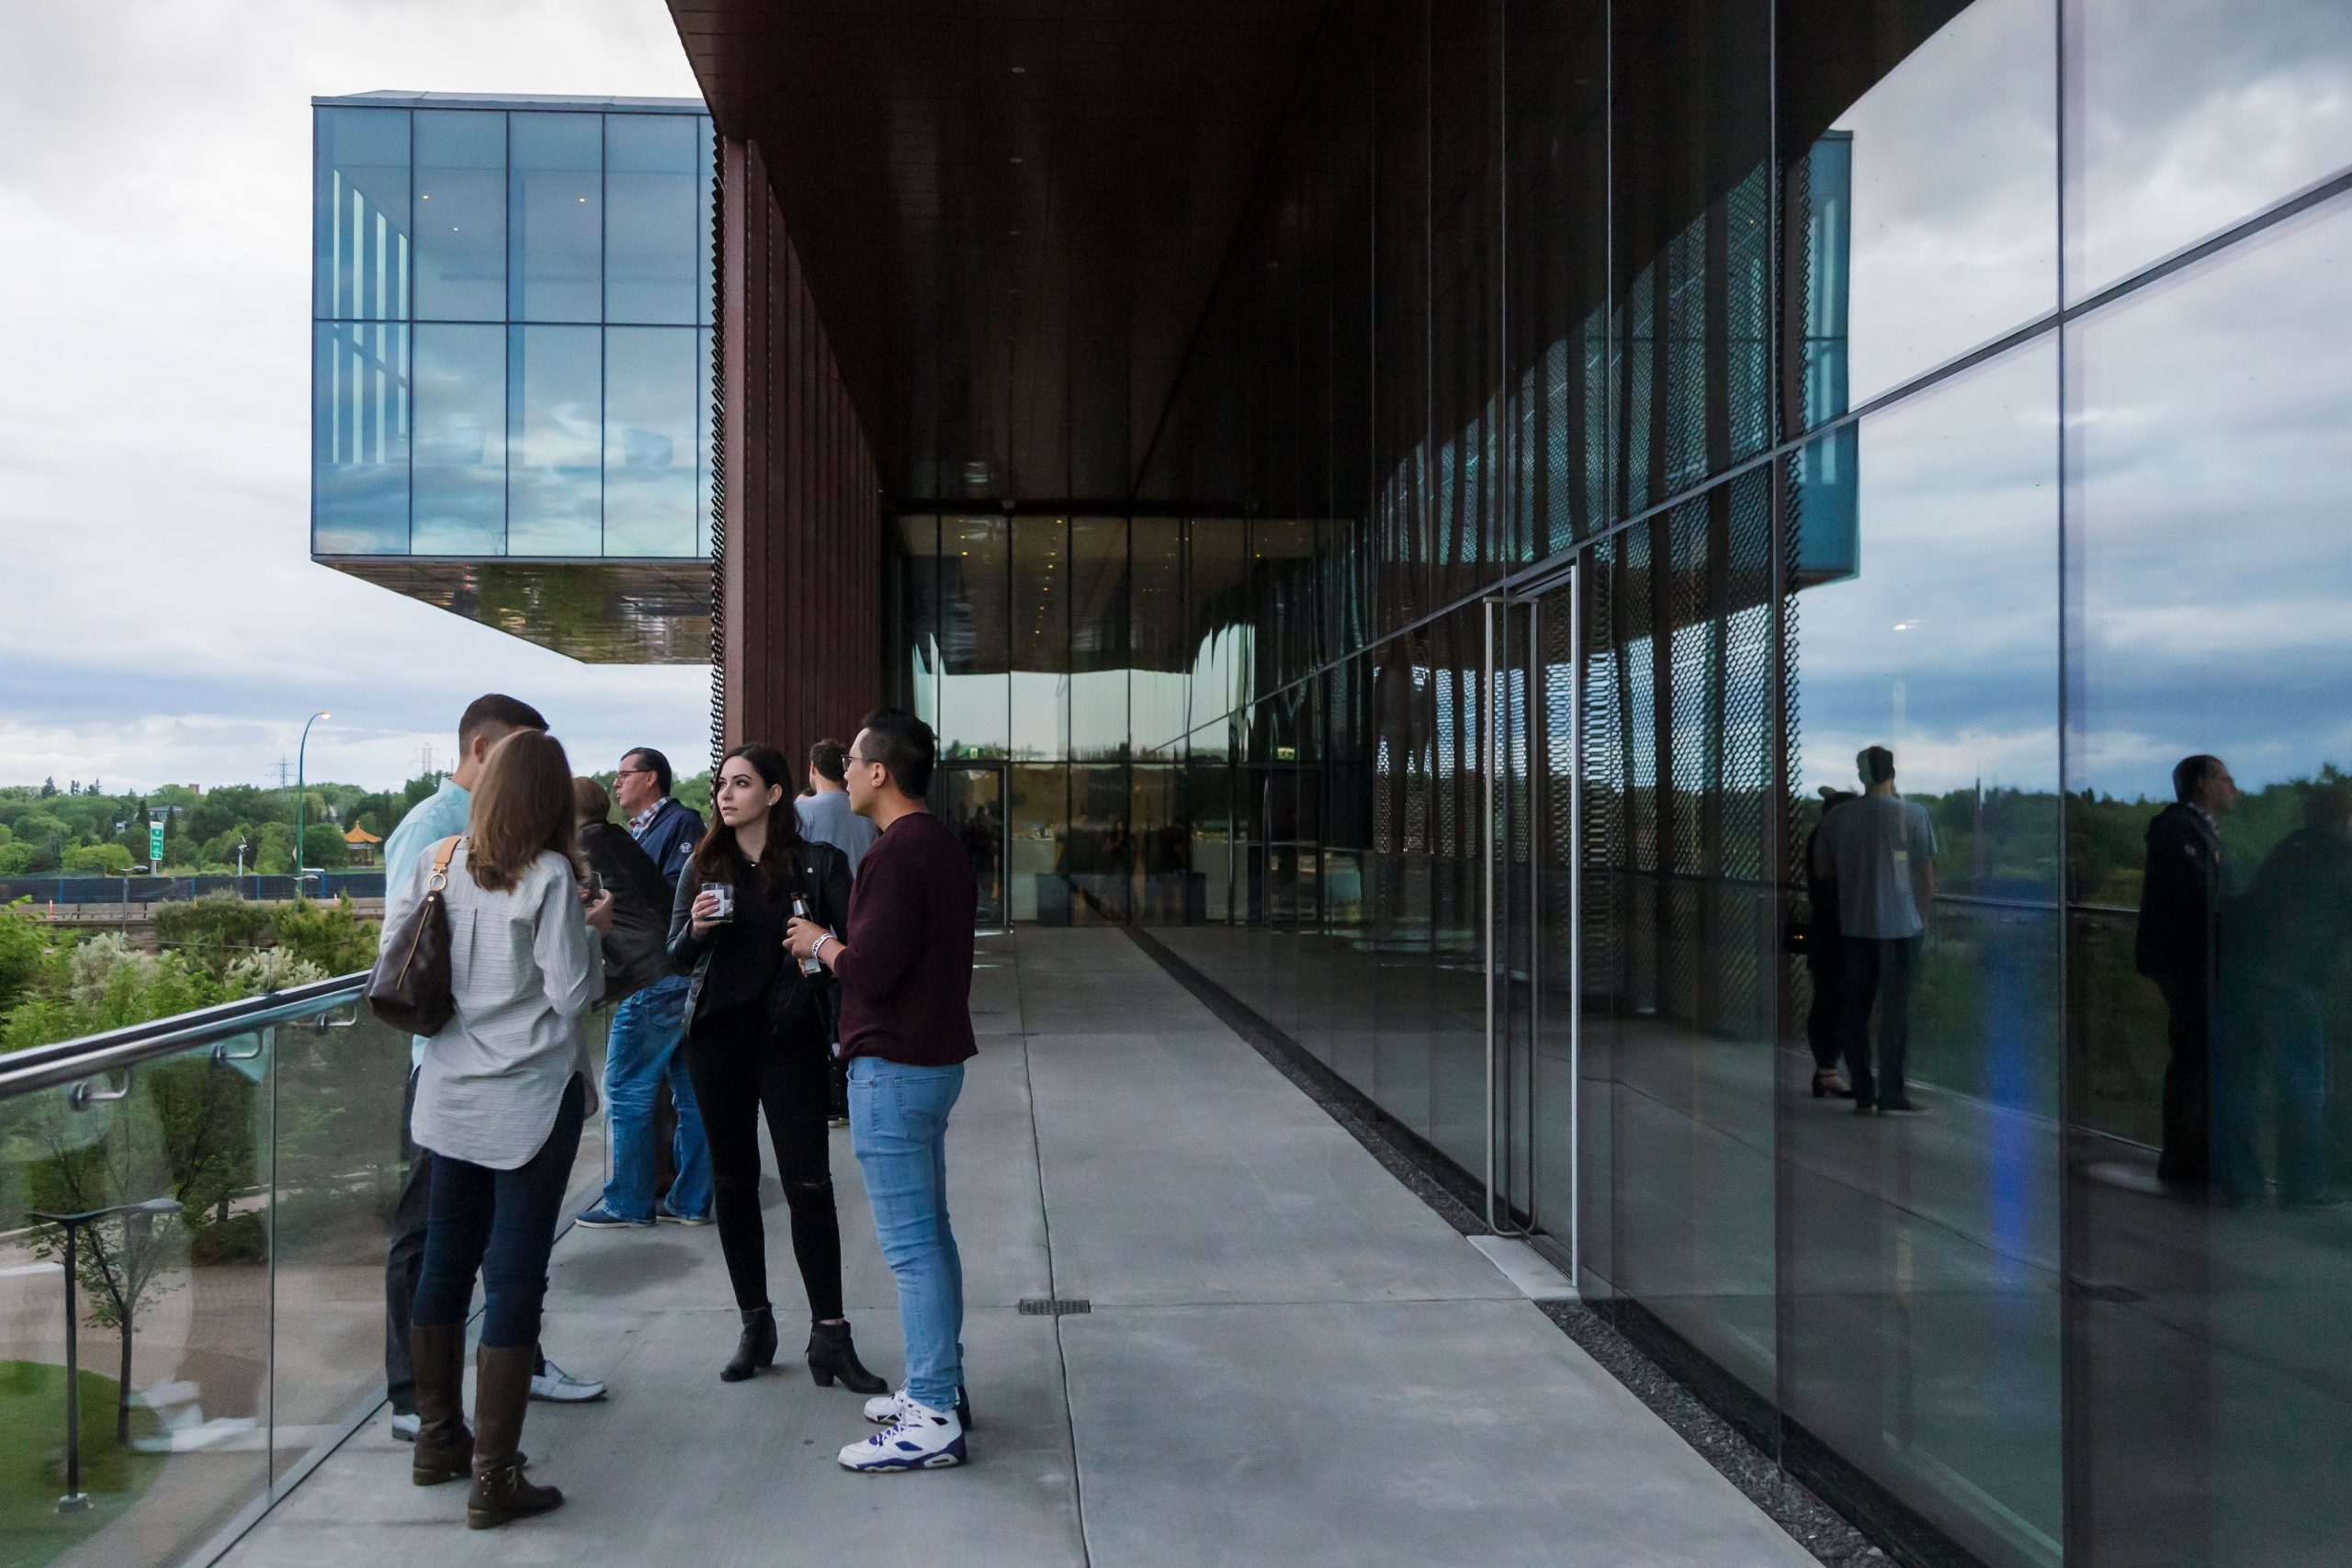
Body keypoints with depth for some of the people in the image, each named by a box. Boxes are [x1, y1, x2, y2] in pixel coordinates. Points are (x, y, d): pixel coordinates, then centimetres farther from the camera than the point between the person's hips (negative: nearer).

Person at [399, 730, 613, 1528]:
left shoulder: (436, 863, 0)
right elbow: (572, 992, -14)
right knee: (515, 1276, 0)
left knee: (444, 1260, 17)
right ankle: (493, 1478, 5)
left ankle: (439, 1439, 33)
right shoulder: (548, 876, -15)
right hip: (530, 1099, -6)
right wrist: (593, 930, 2)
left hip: (450, 1096, 6)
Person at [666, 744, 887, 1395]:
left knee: (808, 1183, -5)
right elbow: (676, 955, 9)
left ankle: (829, 1335, 1)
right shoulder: (703, 866, 8)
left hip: (788, 1036, -3)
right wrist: (695, 929, -10)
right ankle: (755, 1326, 21)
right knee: (733, 1182, 9)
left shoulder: (816, 864, -2)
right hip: (717, 1037, 4)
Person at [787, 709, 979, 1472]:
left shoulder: (896, 853, -19)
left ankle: (932, 1419, 2)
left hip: (893, 1067, -10)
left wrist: (821, 942, -4)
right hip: (936, 1057, 10)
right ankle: (941, 1387, 27)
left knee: (910, 1243, -5)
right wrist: (838, 945, 15)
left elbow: (870, 970, -23)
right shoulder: (943, 844, 12)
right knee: (931, 1231, 17)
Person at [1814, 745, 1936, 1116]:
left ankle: (1863, 1095, 11)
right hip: (1902, 926, -2)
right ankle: (1891, 1096, 7)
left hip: (1854, 928, 2)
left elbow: (1822, 869, 9)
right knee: (1896, 1011, 5)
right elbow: (1927, 876, -3)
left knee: (1856, 1011, 9)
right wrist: (1924, 919, 9)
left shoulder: (1837, 817, -1)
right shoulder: (1914, 814, -6)